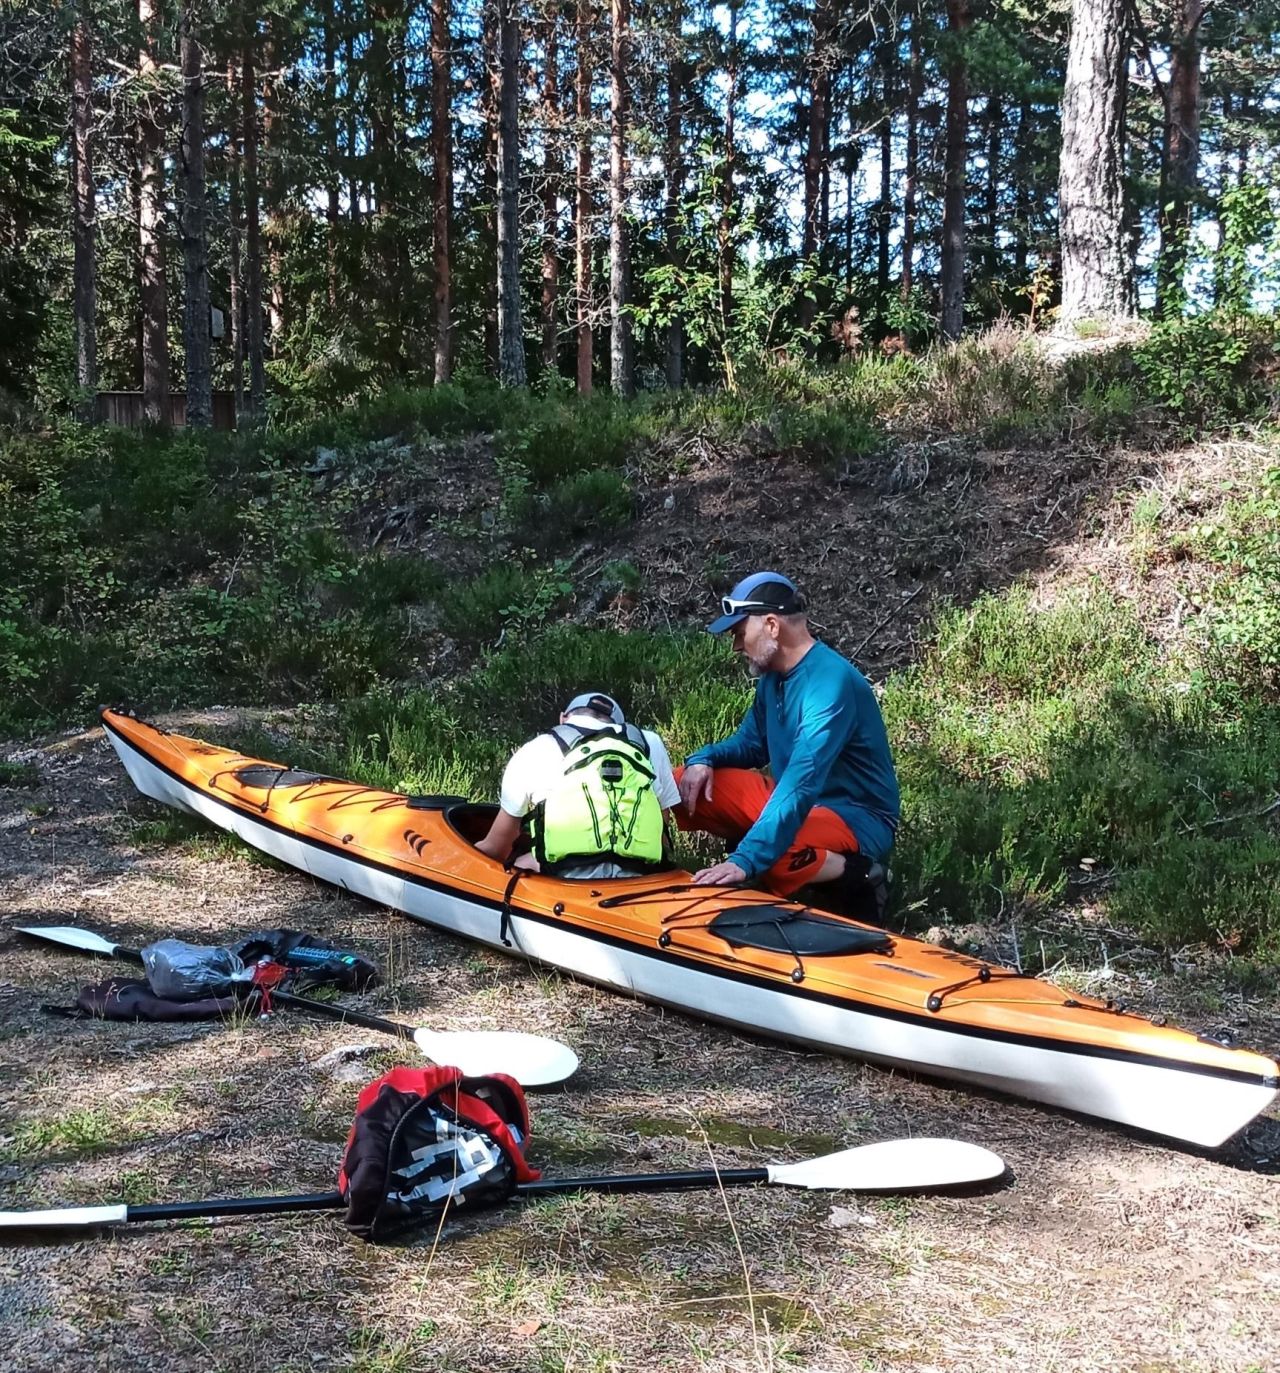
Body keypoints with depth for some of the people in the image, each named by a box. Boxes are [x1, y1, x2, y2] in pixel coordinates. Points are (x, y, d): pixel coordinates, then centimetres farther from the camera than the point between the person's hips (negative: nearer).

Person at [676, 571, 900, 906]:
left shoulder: (831, 683, -25)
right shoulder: (773, 675, 4)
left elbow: (800, 787, -34)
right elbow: (752, 743, 18)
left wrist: (746, 860, -41)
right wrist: (704, 758, -5)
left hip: (856, 819, -9)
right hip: (790, 799, 9)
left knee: (768, 860, -39)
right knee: (684, 787, -3)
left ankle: (855, 872, -10)